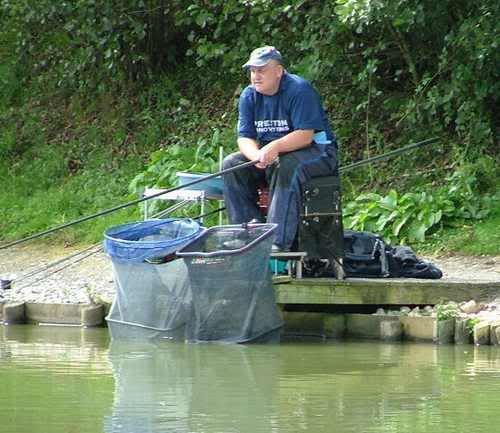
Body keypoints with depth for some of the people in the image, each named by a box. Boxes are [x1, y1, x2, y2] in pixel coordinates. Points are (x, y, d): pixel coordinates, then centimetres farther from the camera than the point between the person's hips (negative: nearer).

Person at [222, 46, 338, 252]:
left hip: (315, 152, -7)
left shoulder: (299, 90, -18)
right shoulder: (249, 96, 2)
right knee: (231, 165, -13)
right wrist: (258, 155, -26)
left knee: (286, 167, -38)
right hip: (267, 152, 7)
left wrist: (274, 148, -39)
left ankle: (279, 241, -42)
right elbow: (244, 138, -3)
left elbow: (305, 135, -25)